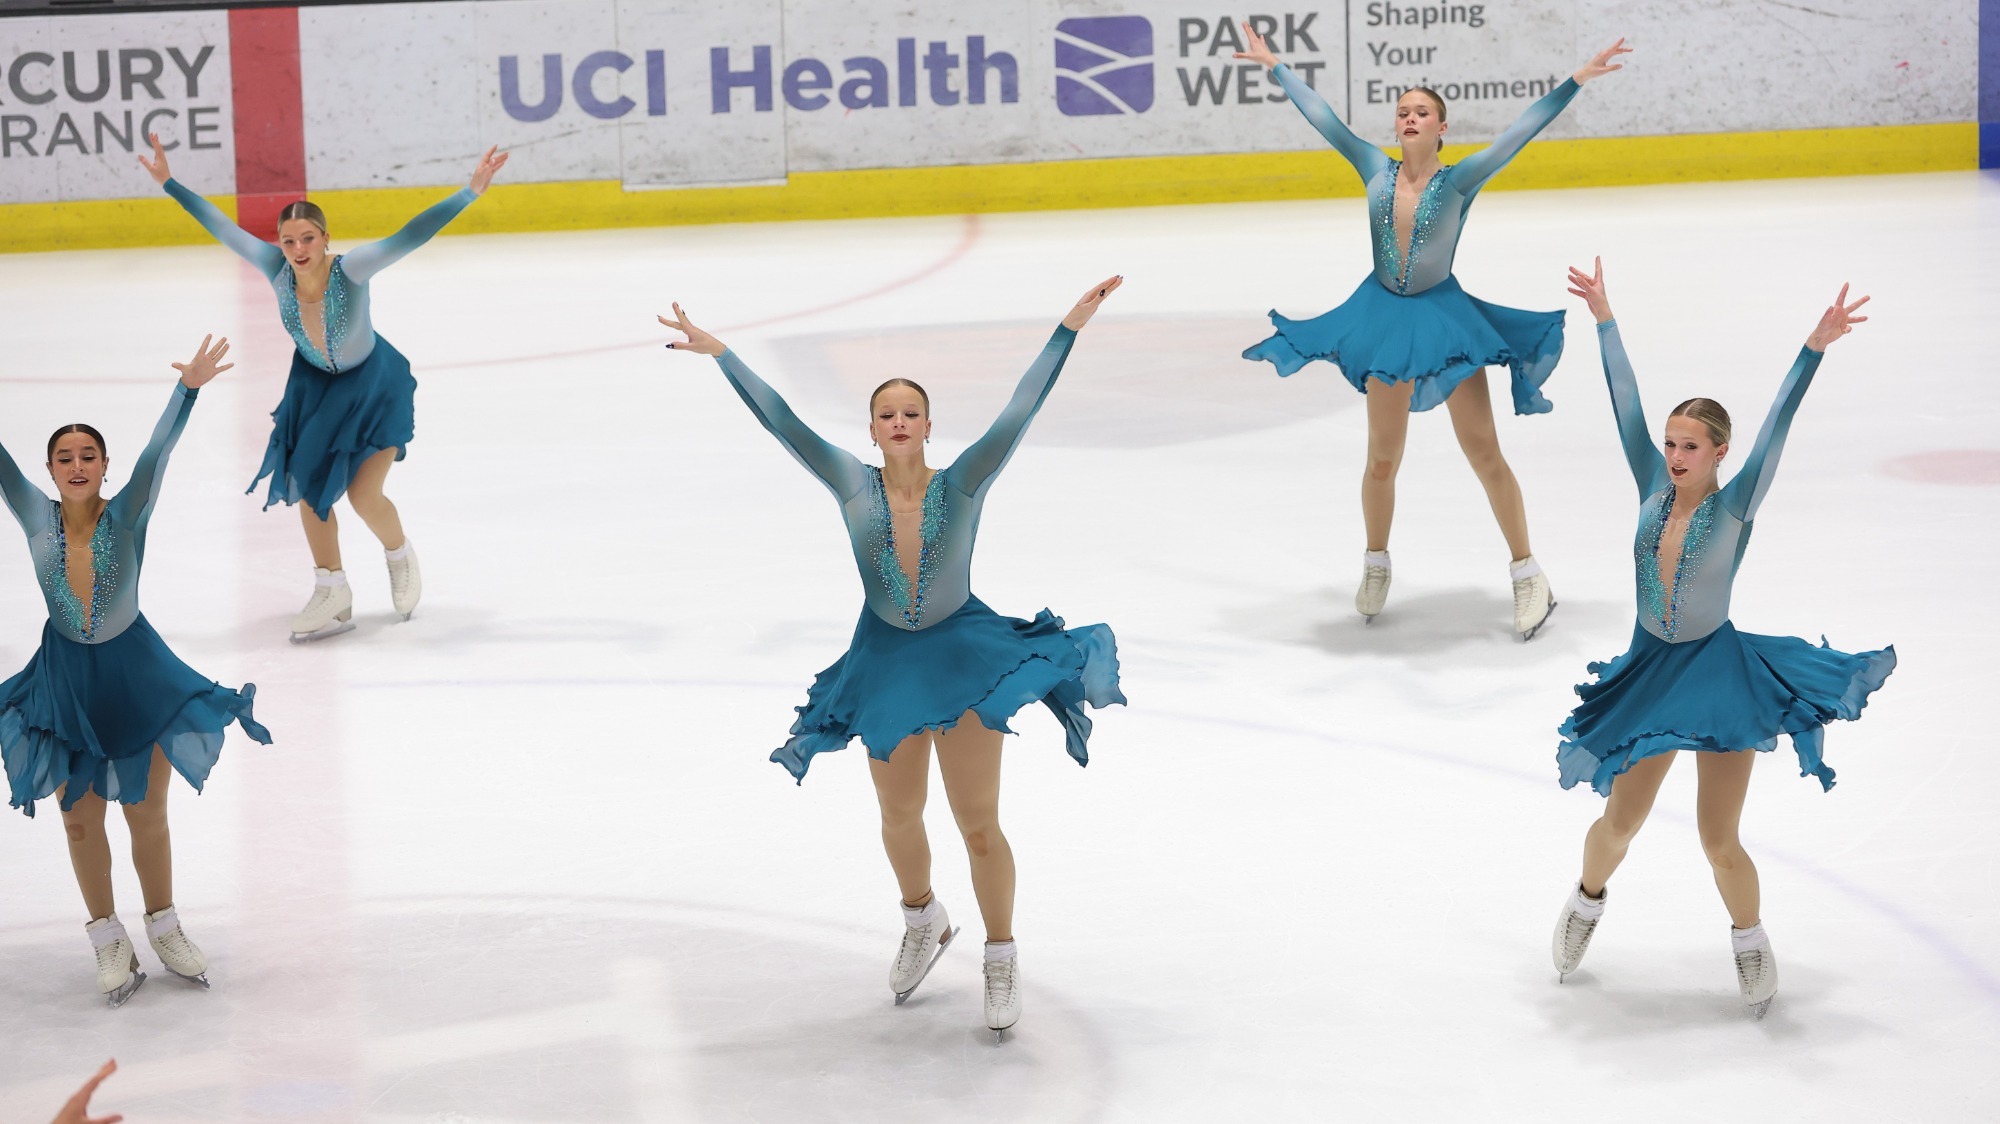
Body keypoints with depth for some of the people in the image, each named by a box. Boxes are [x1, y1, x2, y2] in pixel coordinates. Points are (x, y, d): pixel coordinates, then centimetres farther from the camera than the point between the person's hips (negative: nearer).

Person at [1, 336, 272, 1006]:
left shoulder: (127, 515, -17)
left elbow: (158, 450, -31)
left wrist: (188, 389, -47)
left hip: (135, 676, -1)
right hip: (65, 681, 1)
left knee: (147, 814, 11)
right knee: (81, 819, 12)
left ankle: (163, 927, 32)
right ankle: (107, 937, 30)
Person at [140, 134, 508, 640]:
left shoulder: (351, 269, -34)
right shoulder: (275, 267, -24)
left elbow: (410, 236, -43)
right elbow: (219, 225, -16)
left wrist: (472, 190, -51)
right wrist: (169, 183, -12)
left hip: (373, 384, -5)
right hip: (314, 385, 5)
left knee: (363, 494, -8)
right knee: (307, 484, 8)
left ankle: (401, 557, 27)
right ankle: (332, 594, 27)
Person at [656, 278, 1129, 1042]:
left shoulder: (963, 484, -19)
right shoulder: (852, 485, -14)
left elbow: (1021, 410, -26)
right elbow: (780, 420, -15)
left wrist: (1070, 327, -32)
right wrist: (719, 354, -18)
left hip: (964, 655, -3)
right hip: (886, 664, 3)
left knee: (979, 826, -1)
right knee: (901, 817, 19)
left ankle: (1001, 956, 19)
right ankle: (922, 923, 47)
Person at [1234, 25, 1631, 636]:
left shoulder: (1458, 180, -9)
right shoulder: (1376, 169, -1)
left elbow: (1518, 133, -16)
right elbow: (1322, 118, 5)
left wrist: (1577, 79, -23)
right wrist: (1276, 67, 10)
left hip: (1443, 315, -2)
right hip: (1386, 317, 2)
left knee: (1483, 451, -3)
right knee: (1382, 460, 7)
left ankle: (1528, 574, 4)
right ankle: (1376, 563, 30)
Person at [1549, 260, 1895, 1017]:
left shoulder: (1736, 505, -13)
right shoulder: (1654, 488, -3)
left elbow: (1776, 425, -23)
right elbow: (1626, 404, 0)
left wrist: (1816, 347, -32)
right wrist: (1604, 319, 2)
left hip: (1719, 675, -4)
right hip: (1648, 673, 4)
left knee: (1718, 838, -1)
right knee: (1620, 822, 10)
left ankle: (1750, 942, 23)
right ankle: (1587, 901, 40)